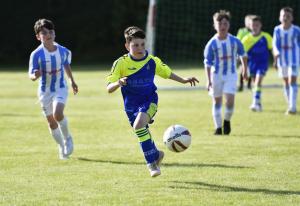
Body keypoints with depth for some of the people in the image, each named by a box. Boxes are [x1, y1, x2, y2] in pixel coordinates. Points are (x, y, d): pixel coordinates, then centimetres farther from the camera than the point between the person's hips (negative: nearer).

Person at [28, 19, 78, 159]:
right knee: (51, 122, 9)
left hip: (61, 88, 0)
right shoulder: (36, 54, -18)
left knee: (58, 114, -25)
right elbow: (31, 75, -18)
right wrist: (35, 75, -42)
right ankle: (62, 147, 31)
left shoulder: (64, 51, -9)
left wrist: (72, 81, 22)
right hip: (45, 91, 1)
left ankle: (67, 138, 3)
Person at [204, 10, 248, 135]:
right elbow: (207, 63, -8)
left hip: (231, 74, 0)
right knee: (217, 101, 7)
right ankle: (218, 127, 17)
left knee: (230, 101, -12)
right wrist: (209, 81, -13)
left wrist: (244, 70, 20)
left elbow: (243, 55, 12)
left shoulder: (234, 41, -5)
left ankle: (227, 121, 16)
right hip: (216, 75, 0)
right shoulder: (211, 44, -10)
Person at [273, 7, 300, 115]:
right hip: (282, 59, 3)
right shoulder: (277, 30, -3)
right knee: (286, 82, 12)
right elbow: (275, 44, -5)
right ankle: (290, 105, 24)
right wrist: (276, 53, -22)